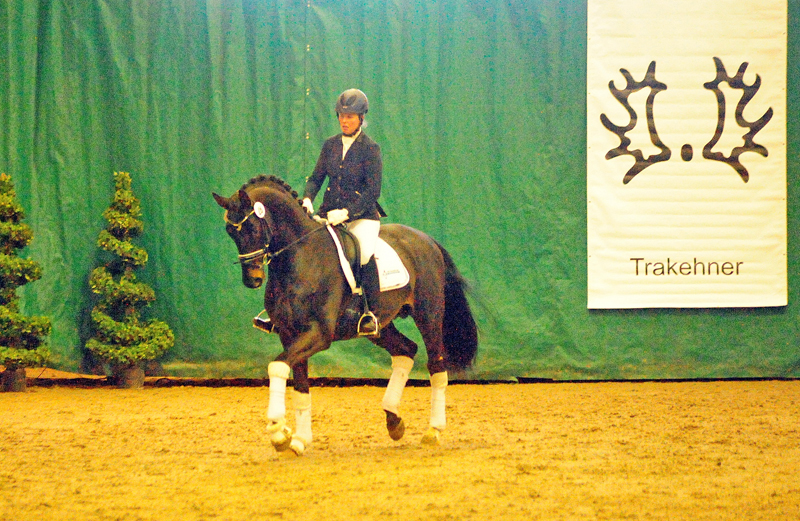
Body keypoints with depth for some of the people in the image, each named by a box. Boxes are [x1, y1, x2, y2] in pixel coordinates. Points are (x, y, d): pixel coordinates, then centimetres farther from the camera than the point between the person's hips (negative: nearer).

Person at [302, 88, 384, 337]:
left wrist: (347, 212, -21)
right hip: (329, 214, 5)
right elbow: (316, 177, 12)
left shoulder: (370, 149, -4)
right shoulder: (330, 145, 11)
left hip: (362, 216, -5)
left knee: (364, 252, -32)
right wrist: (307, 199, -9)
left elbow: (372, 191, -10)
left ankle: (370, 313, -25)